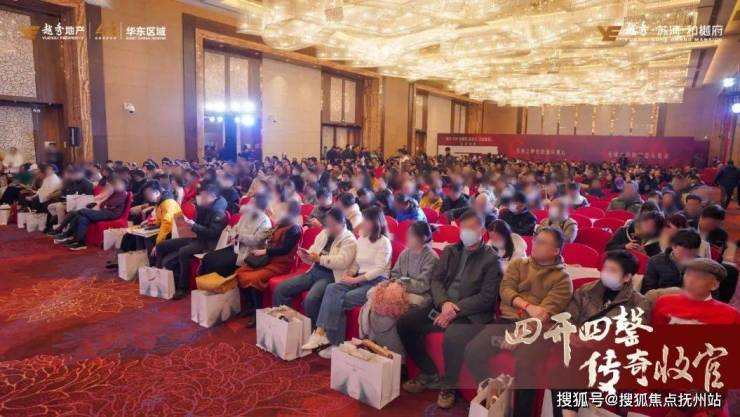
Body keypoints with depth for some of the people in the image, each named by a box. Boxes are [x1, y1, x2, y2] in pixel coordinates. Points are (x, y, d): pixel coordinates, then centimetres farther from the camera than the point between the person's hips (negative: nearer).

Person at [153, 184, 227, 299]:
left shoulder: (219, 213, -13)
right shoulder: (204, 208, 13)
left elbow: (213, 233, -23)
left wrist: (194, 226, -24)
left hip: (208, 243, -9)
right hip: (197, 238, 10)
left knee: (183, 251, -38)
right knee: (160, 246, 5)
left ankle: (182, 287, -26)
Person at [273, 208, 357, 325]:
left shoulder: (349, 240, -6)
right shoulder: (323, 234, 15)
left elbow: (342, 262, -20)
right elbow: (313, 252, 19)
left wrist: (319, 258, -19)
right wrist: (305, 255, -5)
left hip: (330, 277, -7)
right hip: (314, 272, 7)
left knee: (310, 300, -32)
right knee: (280, 289, -4)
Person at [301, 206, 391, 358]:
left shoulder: (384, 242, -6)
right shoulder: (361, 239, 17)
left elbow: (379, 269, -15)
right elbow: (355, 264, 16)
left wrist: (355, 280, -19)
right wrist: (348, 275, -6)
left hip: (376, 282, -6)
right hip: (359, 279, 7)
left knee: (339, 301, -25)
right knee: (332, 288, -22)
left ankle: (322, 333, -15)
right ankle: (321, 333, -27)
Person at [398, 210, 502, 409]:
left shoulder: (492, 259, -3)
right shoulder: (450, 250, 12)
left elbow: (486, 297, -10)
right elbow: (435, 280, 6)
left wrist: (455, 310, -19)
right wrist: (444, 303, -14)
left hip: (470, 314, -5)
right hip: (442, 306, 6)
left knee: (453, 336, -35)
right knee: (404, 322, -10)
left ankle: (449, 386, -5)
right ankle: (429, 373, 9)